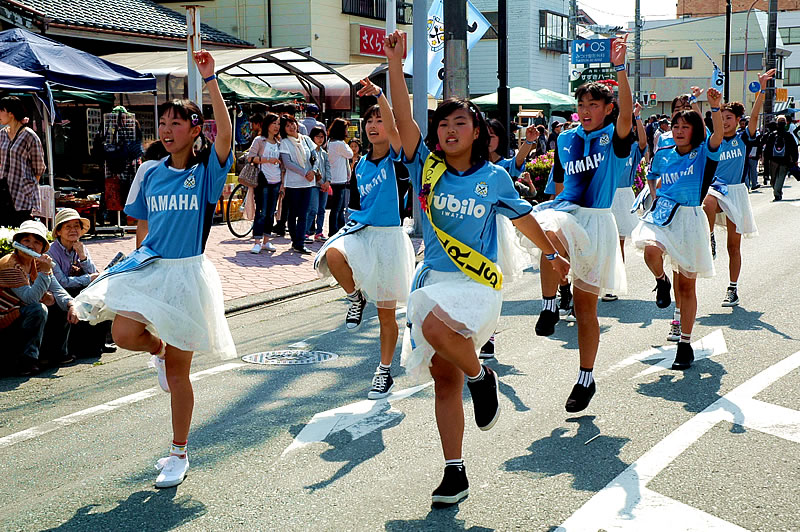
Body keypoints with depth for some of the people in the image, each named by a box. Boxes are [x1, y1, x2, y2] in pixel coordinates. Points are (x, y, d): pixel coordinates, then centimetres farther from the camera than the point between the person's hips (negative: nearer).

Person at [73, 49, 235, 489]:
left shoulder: (207, 170, -5)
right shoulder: (150, 173, 7)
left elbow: (225, 133, -24)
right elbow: (143, 227, 16)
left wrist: (209, 80, -27)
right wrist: (139, 264, 15)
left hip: (187, 272, -3)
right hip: (149, 266, 4)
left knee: (178, 371, 3)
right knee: (124, 334, -24)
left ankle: (179, 455, 20)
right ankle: (158, 349, 15)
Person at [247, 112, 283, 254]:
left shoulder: (279, 143, 16)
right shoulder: (259, 140, 0)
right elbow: (250, 157, -9)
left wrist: (282, 183, 12)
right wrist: (267, 160, -16)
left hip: (276, 182, 6)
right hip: (263, 180, -6)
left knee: (271, 213, 8)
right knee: (261, 212, -9)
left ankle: (266, 241, 15)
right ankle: (257, 242, -7)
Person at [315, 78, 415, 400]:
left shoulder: (395, 157, -6)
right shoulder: (361, 163, 10)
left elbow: (393, 125, -27)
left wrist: (378, 94, -38)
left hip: (388, 236, -4)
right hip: (359, 229, 4)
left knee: (386, 313, 4)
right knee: (333, 255, -33)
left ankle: (384, 372, 22)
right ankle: (356, 297, -3)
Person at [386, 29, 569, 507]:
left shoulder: (494, 177, 1)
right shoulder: (427, 167, 2)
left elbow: (523, 217, 16)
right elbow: (403, 118, -10)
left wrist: (552, 254, 26)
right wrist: (395, 63, -17)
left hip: (478, 283, -3)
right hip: (433, 279, 3)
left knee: (435, 325, -35)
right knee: (444, 381, 6)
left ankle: (482, 377, -5)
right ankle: (455, 473, 18)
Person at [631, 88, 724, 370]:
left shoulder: (703, 153, -3)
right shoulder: (663, 154, 8)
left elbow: (718, 136, -25)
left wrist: (715, 107, -38)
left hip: (689, 218, -2)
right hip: (662, 214, 2)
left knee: (687, 285, 3)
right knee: (651, 250, -33)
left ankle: (685, 343, 15)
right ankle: (661, 282, 4)